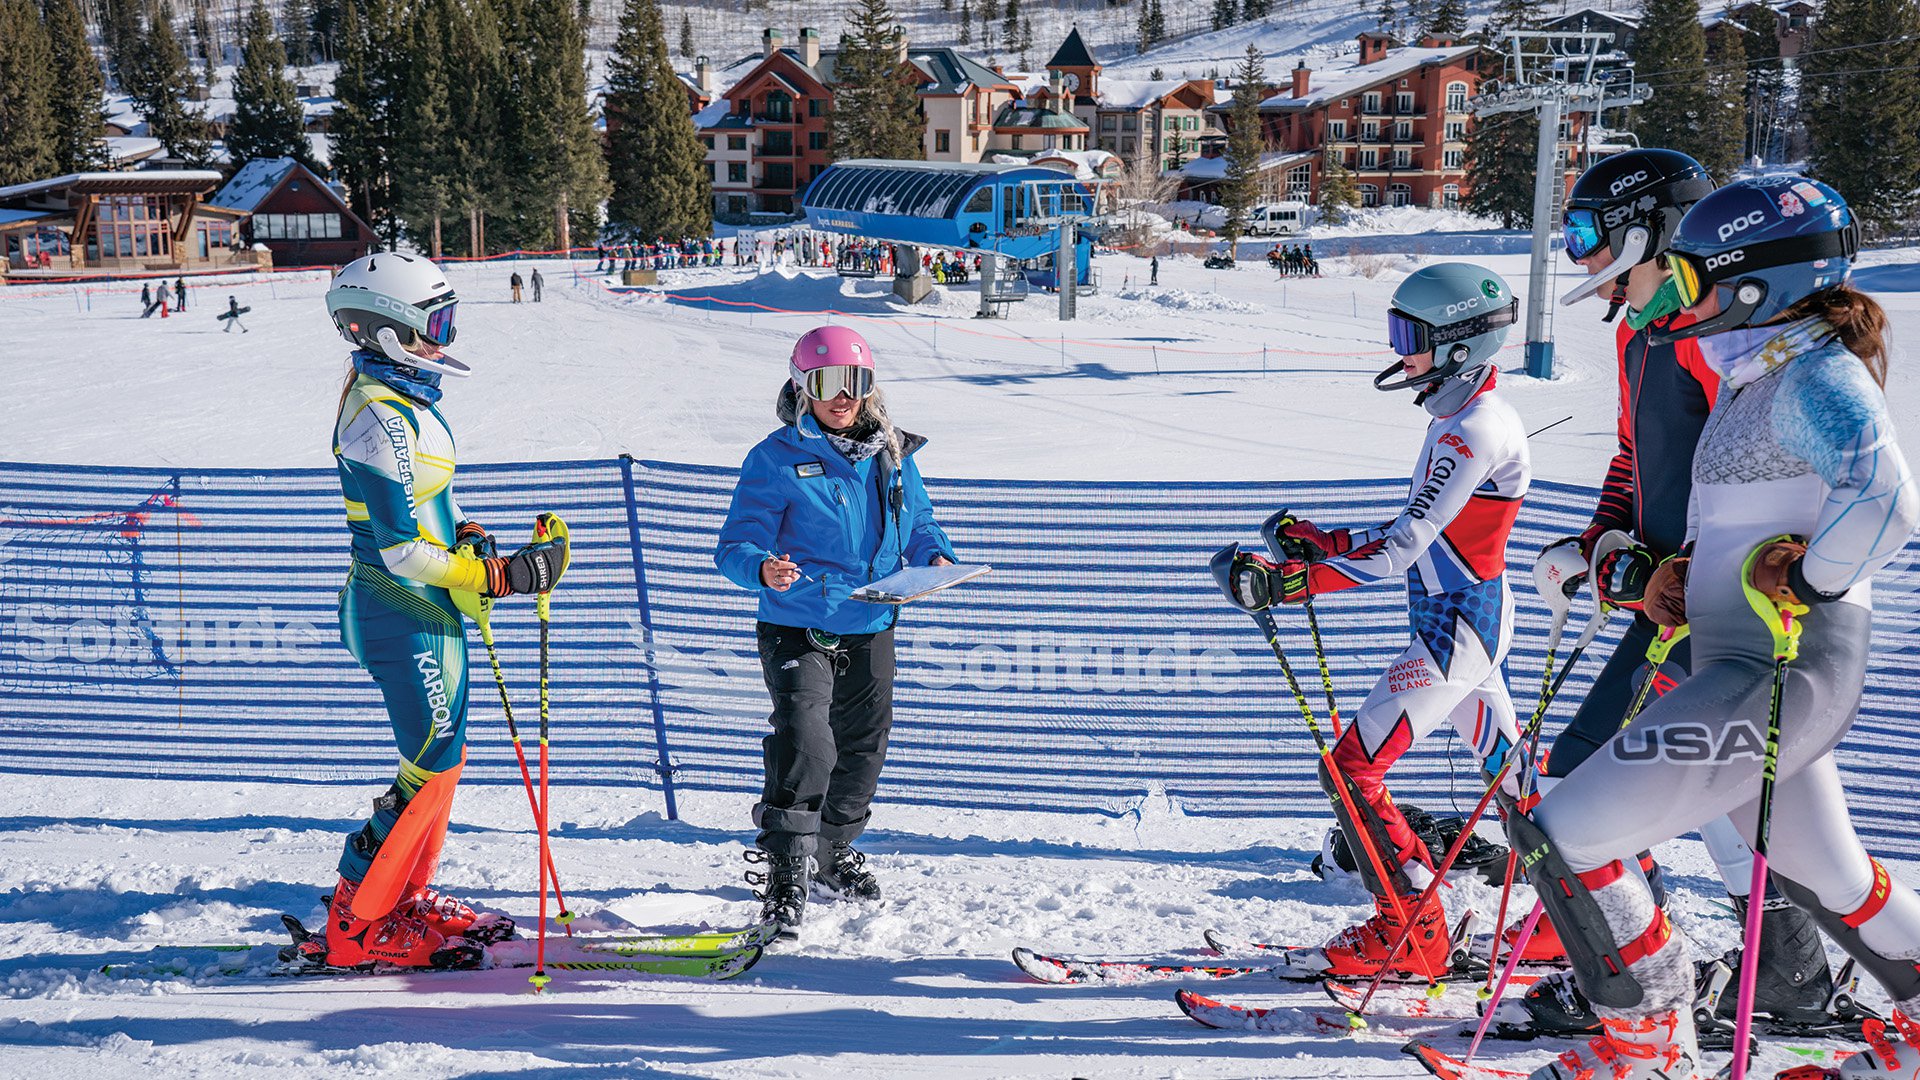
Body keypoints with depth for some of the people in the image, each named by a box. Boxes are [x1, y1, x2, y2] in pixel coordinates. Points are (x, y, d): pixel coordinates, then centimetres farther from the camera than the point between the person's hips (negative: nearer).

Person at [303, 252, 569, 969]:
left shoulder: (404, 399, 12)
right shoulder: (378, 416, -20)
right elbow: (399, 548, -23)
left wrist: (467, 540, 6)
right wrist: (499, 576, -21)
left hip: (428, 607, 10)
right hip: (404, 613, -10)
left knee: (440, 755, 16)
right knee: (431, 764, -6)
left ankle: (408, 898, 27)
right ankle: (354, 924, 3)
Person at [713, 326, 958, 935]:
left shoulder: (891, 455, 5)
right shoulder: (777, 458, -9)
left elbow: (918, 521, 16)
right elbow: (736, 544, -11)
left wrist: (934, 556, -6)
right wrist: (763, 569, -34)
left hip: (871, 627, 6)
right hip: (798, 627, -5)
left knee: (863, 745, 17)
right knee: (804, 742, -20)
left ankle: (835, 854, 38)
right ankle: (785, 871, -10)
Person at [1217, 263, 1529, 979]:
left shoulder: (1474, 429, -19)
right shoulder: (1463, 420, 13)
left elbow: (1401, 549, -25)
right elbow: (1416, 537, 17)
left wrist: (1291, 580, -27)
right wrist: (1320, 542, 10)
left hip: (1456, 627, -10)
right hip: (1471, 618, 10)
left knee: (1355, 766, -8)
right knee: (1512, 773, 17)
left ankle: (1410, 935, -1)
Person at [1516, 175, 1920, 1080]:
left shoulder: (1818, 375, -14)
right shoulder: (1756, 377, 16)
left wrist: (1799, 589, -19)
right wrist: (1685, 568, 12)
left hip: (1780, 671, -10)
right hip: (1744, 665, 10)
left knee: (1562, 835, -12)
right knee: (1822, 879, 25)